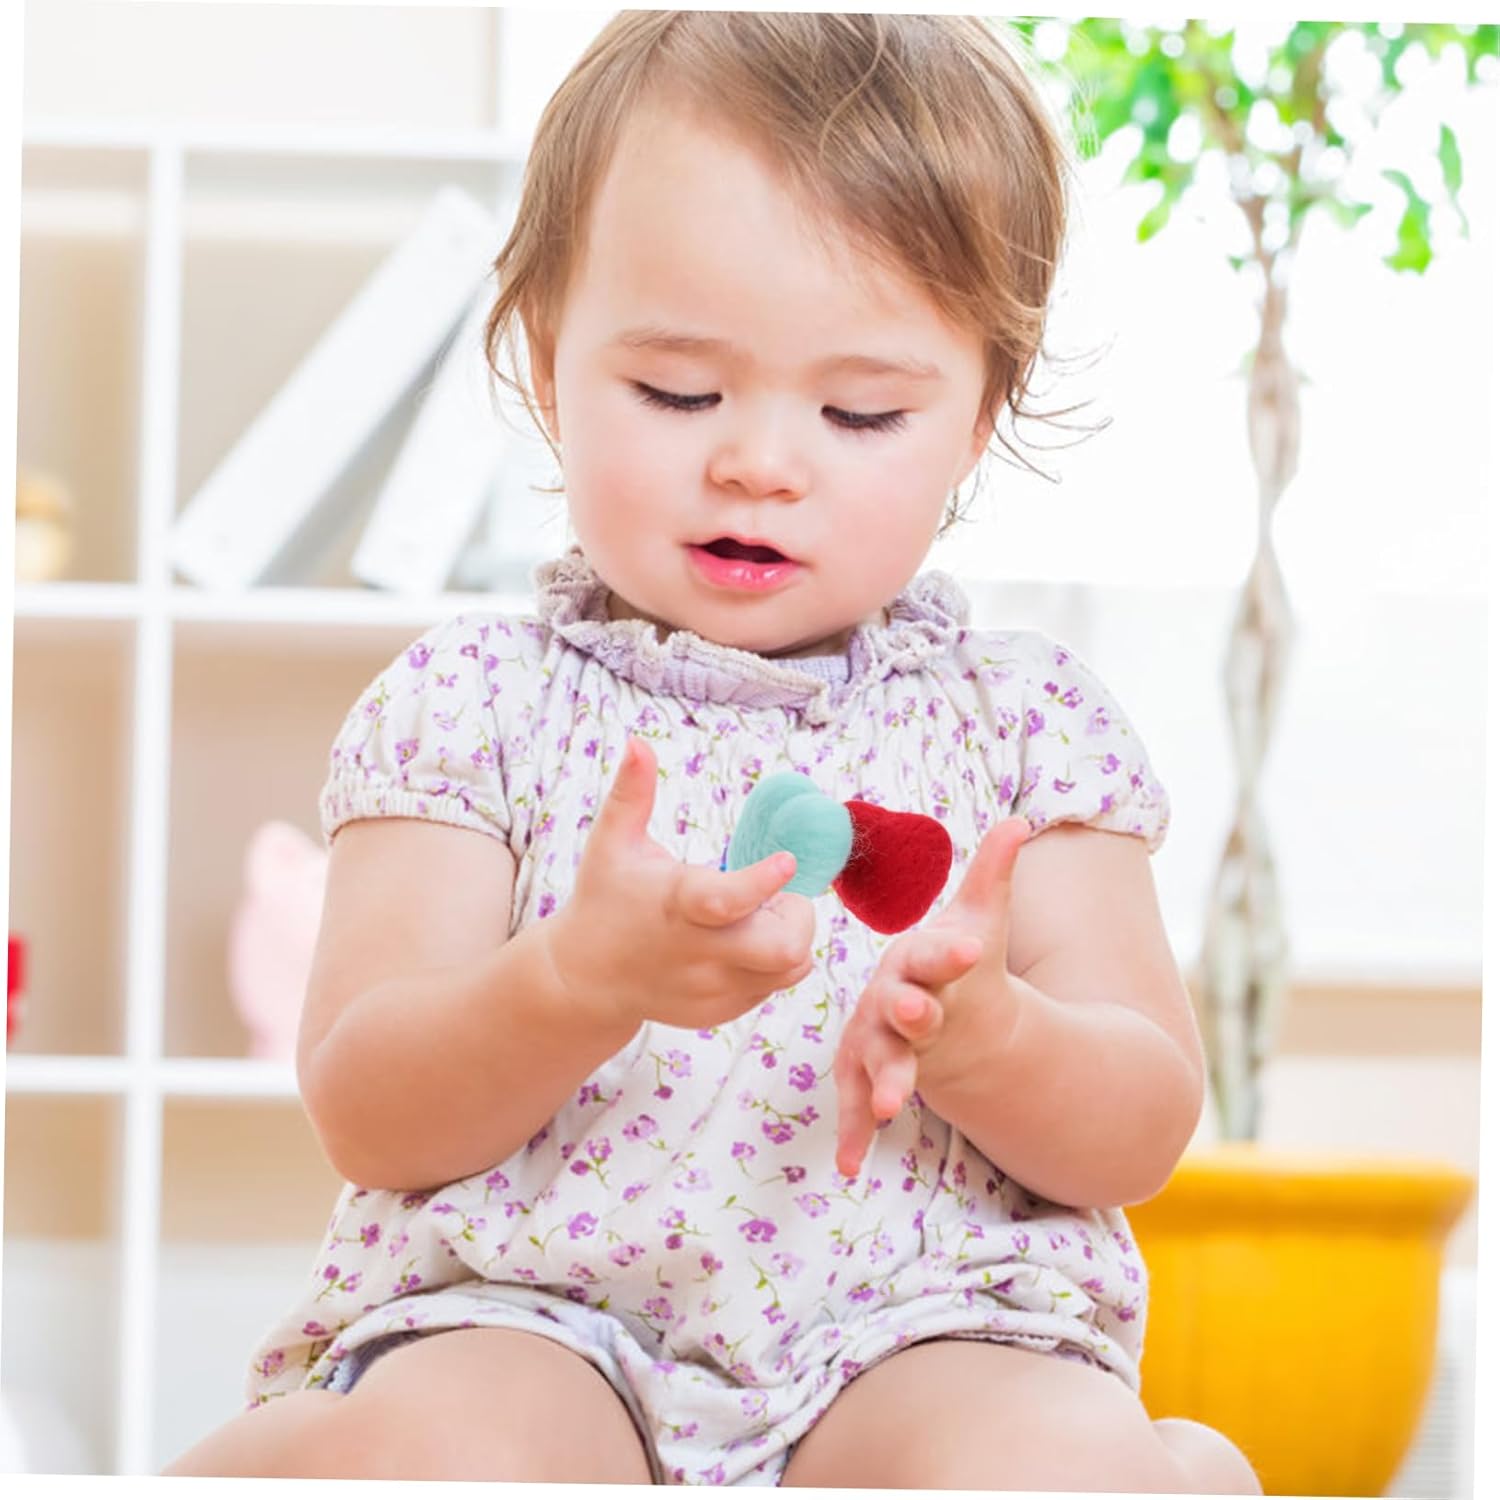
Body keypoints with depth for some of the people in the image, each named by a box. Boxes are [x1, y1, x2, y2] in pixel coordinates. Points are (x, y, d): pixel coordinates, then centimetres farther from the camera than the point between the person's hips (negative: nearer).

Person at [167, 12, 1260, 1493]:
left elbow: (1144, 1133, 4)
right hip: (527, 1321, 0)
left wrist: (979, 1035, -19)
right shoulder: (474, 699, 6)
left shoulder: (1025, 716, 10)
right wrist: (583, 979, -23)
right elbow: (365, 1117, -3)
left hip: (923, 1331, 1)